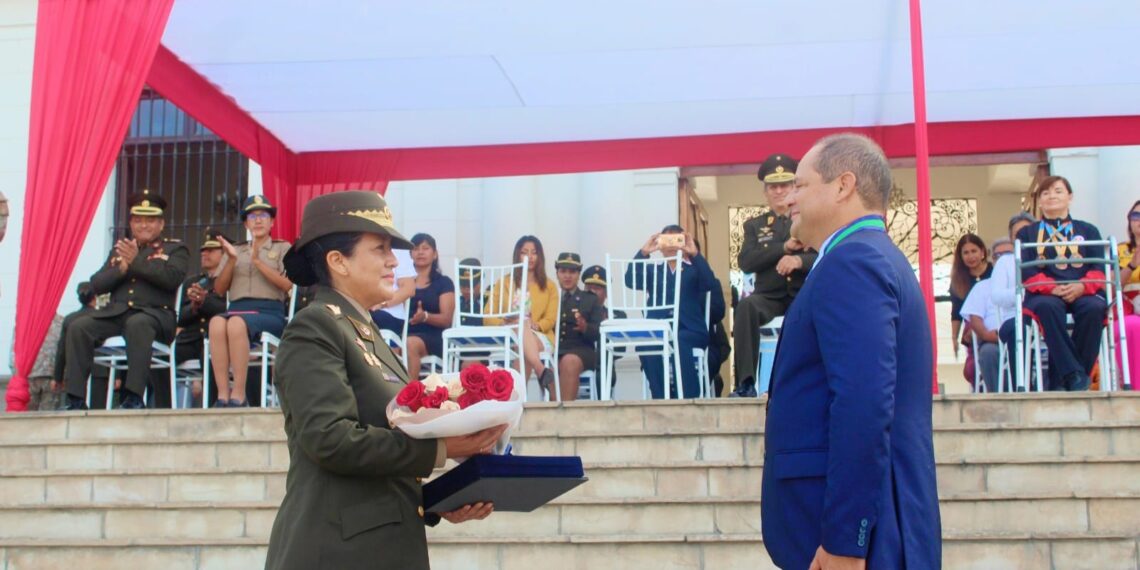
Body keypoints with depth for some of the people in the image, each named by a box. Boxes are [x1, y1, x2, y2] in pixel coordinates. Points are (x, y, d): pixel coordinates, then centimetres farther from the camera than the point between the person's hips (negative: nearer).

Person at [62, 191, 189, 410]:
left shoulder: (175, 249, 13)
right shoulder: (119, 249, 26)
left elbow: (173, 278, -9)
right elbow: (97, 285, 14)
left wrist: (136, 261, -9)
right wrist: (122, 268, -4)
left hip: (155, 314, -5)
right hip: (116, 312, 5)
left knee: (137, 324, -39)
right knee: (78, 327, -21)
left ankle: (134, 398, -41)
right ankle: (76, 399, -23)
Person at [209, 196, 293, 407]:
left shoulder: (282, 248, 19)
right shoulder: (236, 250, 27)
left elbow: (287, 285, 2)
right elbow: (219, 289, 15)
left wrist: (257, 261, -5)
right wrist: (232, 260, 1)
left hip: (270, 312, -2)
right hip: (237, 308, 3)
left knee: (237, 322, -38)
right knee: (216, 322, -36)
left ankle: (238, 396, -38)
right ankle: (222, 395, -39)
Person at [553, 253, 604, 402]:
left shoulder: (591, 300, 17)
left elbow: (599, 332, 6)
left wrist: (585, 328, -16)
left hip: (581, 350, -1)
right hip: (552, 350, 1)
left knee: (570, 361, -37)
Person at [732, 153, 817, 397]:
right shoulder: (754, 225, 17)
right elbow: (745, 262, -1)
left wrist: (799, 260, -22)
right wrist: (785, 247, -11)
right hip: (770, 297, 1)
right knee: (746, 306, -34)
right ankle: (746, 382, -35)